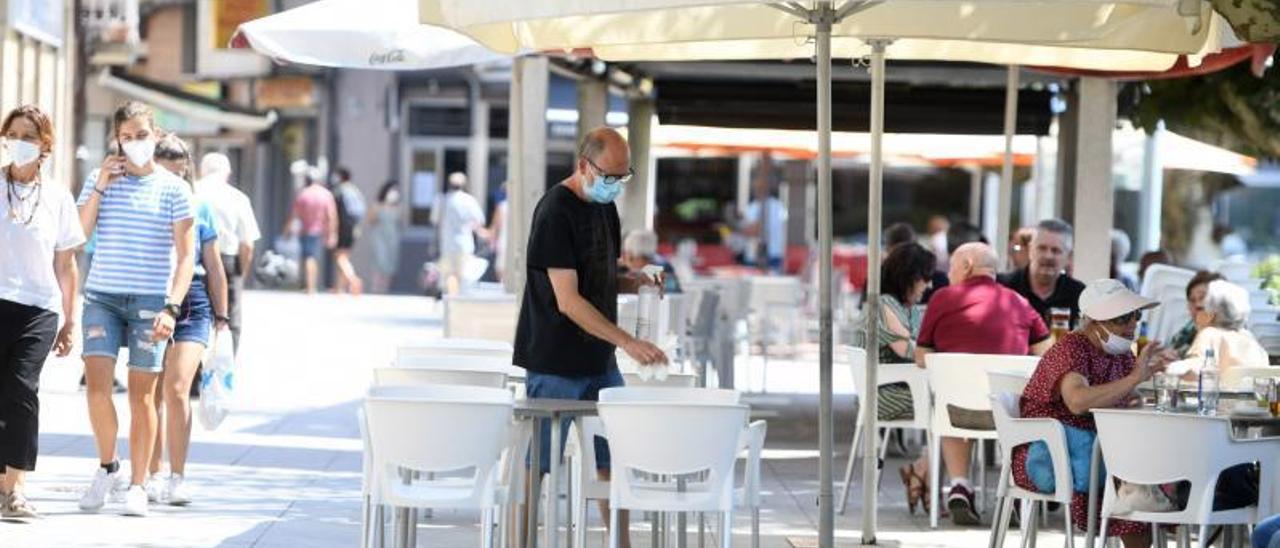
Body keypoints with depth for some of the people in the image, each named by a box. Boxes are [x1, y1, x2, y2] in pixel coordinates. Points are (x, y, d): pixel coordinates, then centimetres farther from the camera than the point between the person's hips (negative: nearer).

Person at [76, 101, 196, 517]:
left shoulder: (173, 189, 1)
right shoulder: (100, 181, 9)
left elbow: (186, 255, -2)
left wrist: (171, 307, -12)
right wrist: (101, 186, -9)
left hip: (150, 302, -2)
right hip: (102, 296, 2)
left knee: (142, 393, -1)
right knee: (97, 383, -11)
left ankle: (138, 486, 7)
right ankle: (107, 466, 11)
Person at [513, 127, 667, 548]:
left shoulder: (605, 208, 11)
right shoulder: (555, 212, -16)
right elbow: (568, 300, -21)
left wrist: (634, 282, -1)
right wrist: (628, 342, -26)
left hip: (599, 362, 8)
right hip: (554, 364, -8)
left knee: (612, 461, 11)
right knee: (536, 466, -2)